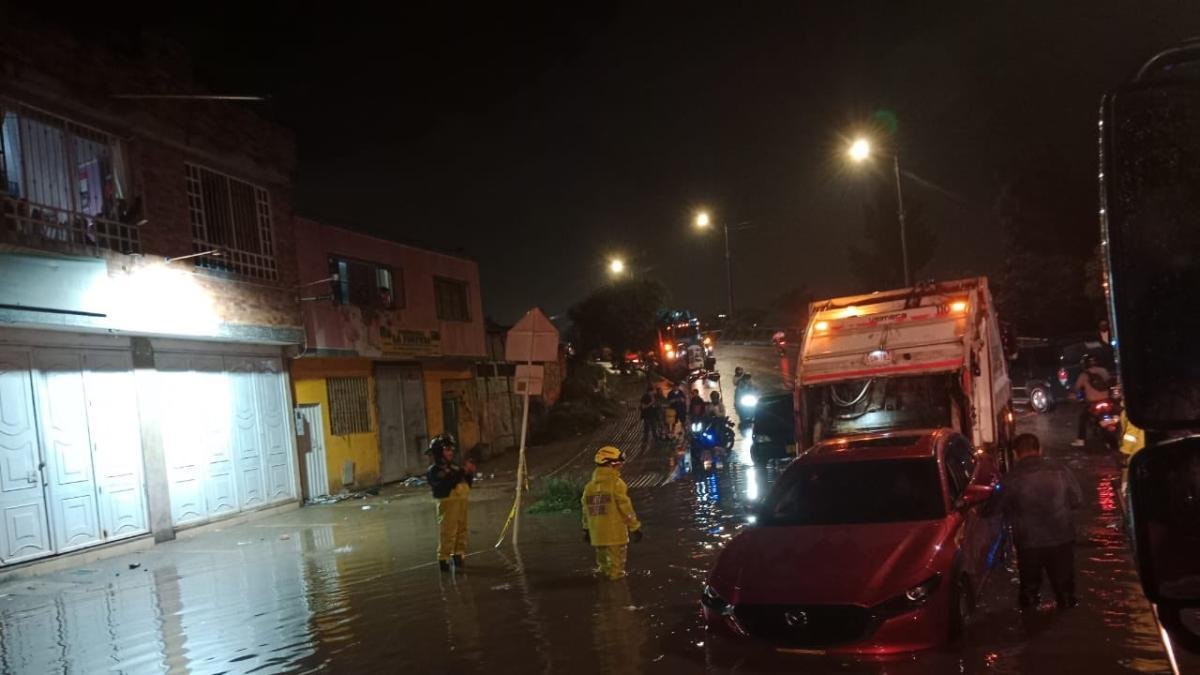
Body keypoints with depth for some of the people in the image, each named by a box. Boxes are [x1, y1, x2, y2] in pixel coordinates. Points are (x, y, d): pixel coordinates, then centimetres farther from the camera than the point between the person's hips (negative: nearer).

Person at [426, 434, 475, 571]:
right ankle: (443, 559, -4)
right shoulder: (434, 470, -6)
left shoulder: (453, 467, 18)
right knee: (448, 532, -9)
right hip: (448, 502, -8)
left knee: (461, 529, 12)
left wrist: (470, 473, 2)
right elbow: (447, 484, -22)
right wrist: (462, 472, -22)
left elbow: (466, 484, 20)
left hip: (461, 501, 8)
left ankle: (458, 554, 23)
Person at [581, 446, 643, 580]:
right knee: (616, 566, 5)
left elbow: (586, 510, 13)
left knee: (603, 564, 20)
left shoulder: (590, 485, 7)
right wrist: (635, 527, -4)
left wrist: (586, 529, 22)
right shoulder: (616, 484, -12)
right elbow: (626, 508, -12)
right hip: (616, 534, -6)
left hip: (597, 535, 6)